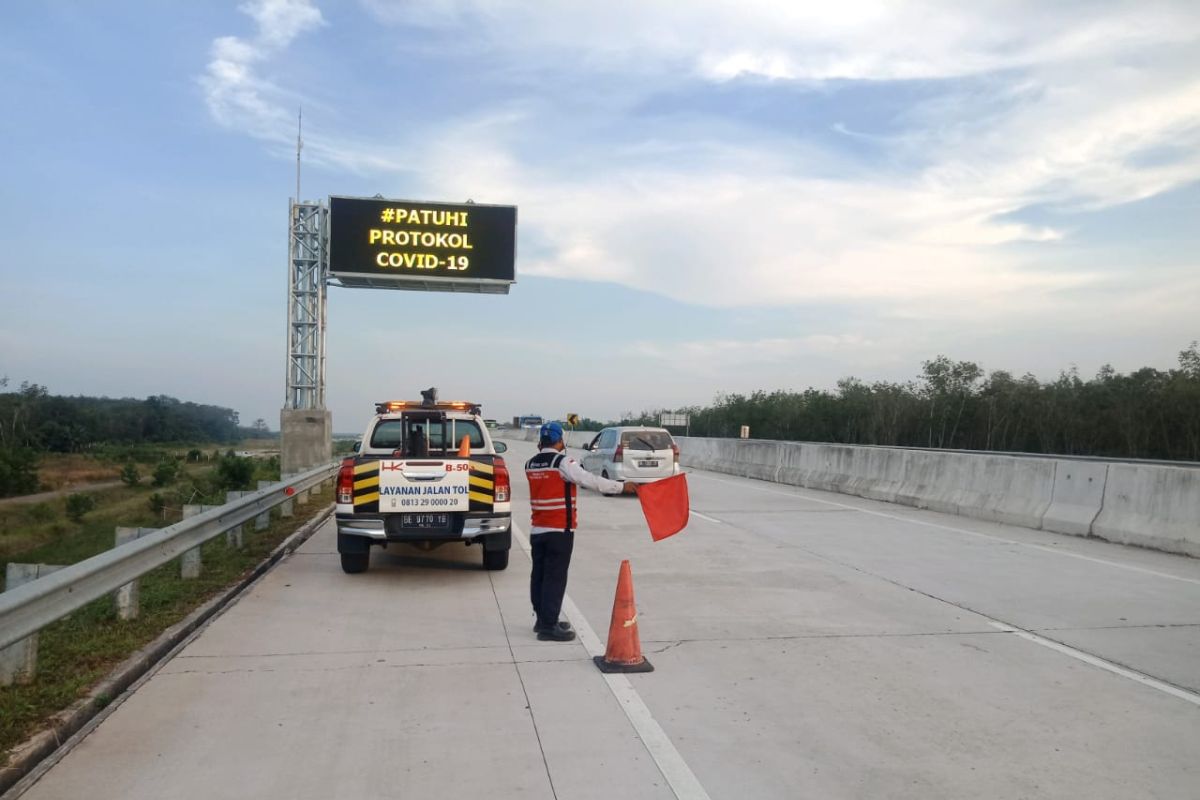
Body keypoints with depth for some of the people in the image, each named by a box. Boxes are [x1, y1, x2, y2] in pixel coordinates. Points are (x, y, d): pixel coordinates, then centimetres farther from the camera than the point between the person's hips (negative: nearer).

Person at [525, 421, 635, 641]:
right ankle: (548, 626, -3)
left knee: (539, 575, 14)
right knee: (555, 577, -4)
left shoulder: (531, 464, 6)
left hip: (537, 529, 7)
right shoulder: (563, 463, -14)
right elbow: (591, 480, -18)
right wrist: (622, 487, -13)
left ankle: (543, 619, 25)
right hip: (559, 530, -7)